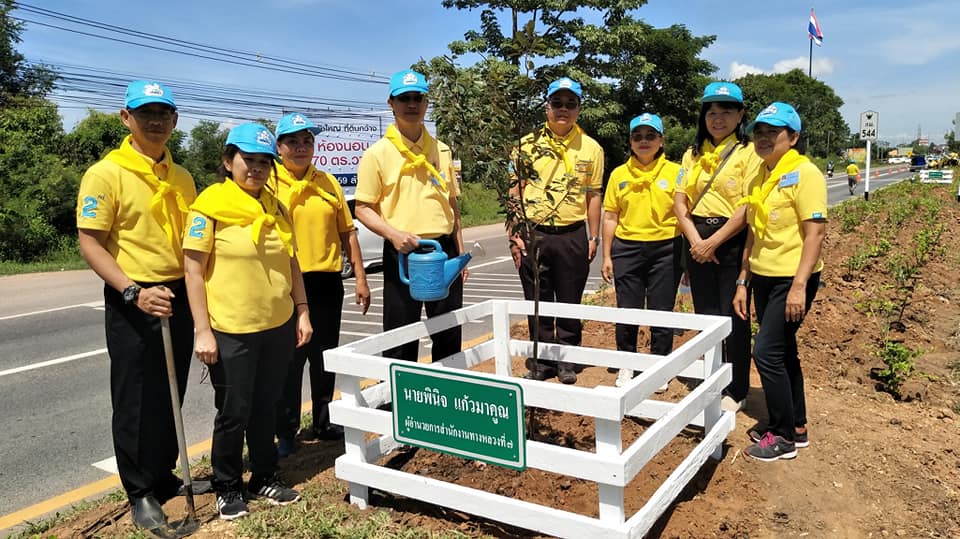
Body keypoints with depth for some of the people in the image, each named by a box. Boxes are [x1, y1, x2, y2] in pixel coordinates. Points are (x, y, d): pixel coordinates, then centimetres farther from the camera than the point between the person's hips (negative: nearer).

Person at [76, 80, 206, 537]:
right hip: (133, 303, -6)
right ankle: (141, 494, 19)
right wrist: (134, 292, -24)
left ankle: (165, 477, 33)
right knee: (136, 402, 4)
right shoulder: (105, 173, -10)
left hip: (179, 297, 6)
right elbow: (90, 244, -13)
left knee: (171, 396, 16)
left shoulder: (181, 177, 10)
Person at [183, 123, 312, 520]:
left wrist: (302, 312, 10)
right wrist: (203, 331, -14)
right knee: (233, 413, 7)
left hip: (278, 326, 5)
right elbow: (193, 269, -11)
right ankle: (227, 487, 27)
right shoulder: (211, 203, -9)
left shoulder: (275, 206, 8)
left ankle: (266, 476, 33)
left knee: (266, 406, 16)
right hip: (231, 331, -5)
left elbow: (291, 262, 14)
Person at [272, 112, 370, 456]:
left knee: (325, 357, 14)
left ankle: (322, 423, 29)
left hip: (327, 281, 4)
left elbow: (347, 232, 12)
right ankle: (285, 431, 17)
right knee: (290, 359, 3)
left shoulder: (328, 182, 10)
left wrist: (360, 277, 9)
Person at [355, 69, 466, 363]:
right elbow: (363, 208, -4)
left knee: (450, 336, 13)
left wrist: (460, 253, 13)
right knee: (401, 340, 2)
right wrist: (393, 234, -21)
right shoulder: (378, 153, -4)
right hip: (403, 253, -4)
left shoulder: (442, 150, 9)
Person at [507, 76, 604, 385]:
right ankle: (541, 362, 22)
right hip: (533, 234, 0)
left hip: (573, 235, 0)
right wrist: (514, 234, -4)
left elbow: (593, 195, 8)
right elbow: (515, 192, 2)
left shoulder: (591, 148, 5)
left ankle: (567, 362, 23)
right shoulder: (529, 144, 2)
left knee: (570, 303, 8)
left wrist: (594, 237, 4)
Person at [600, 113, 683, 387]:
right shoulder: (619, 174, 5)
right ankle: (627, 366, 24)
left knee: (662, 313, 6)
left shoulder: (675, 172, 0)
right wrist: (606, 256, 5)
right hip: (627, 249, 1)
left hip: (665, 249, -1)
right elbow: (610, 217, 7)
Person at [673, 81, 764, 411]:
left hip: (733, 242, -5)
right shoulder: (693, 154, 11)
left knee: (733, 318, 1)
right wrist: (696, 241, -9)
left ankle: (736, 391, 16)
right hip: (698, 242, 5)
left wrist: (713, 243, -16)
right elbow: (680, 201, 5)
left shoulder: (748, 153, -4)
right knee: (706, 316, 12)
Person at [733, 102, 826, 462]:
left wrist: (799, 286, -22)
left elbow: (816, 231, -17)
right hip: (762, 276, 8)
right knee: (783, 352, 14)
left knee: (767, 351, -9)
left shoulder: (803, 173, -11)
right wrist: (743, 281, 14)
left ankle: (782, 436, 6)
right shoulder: (760, 177, 12)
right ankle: (796, 428, 28)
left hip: (791, 279, -8)